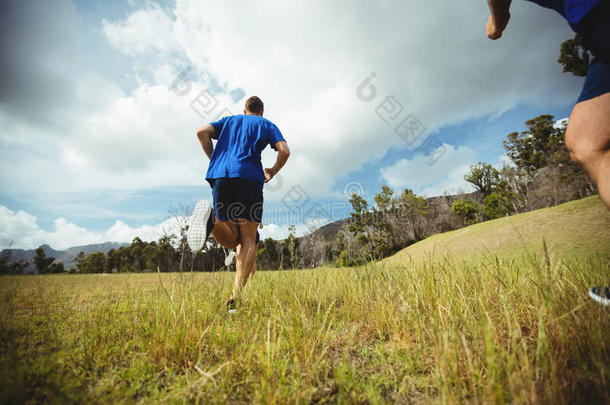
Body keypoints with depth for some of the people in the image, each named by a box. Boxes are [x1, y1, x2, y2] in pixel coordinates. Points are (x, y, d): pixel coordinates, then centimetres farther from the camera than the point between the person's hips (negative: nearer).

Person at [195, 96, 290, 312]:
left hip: (219, 176, 4)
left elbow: (202, 132, 13)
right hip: (248, 177, -3)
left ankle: (213, 219, -23)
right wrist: (272, 172, 19)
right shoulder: (267, 124, 20)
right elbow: (284, 151, 4)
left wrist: (215, 160, 20)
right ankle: (235, 298, -13)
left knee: (233, 241, 9)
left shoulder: (229, 120, 30)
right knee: (248, 240, -2)